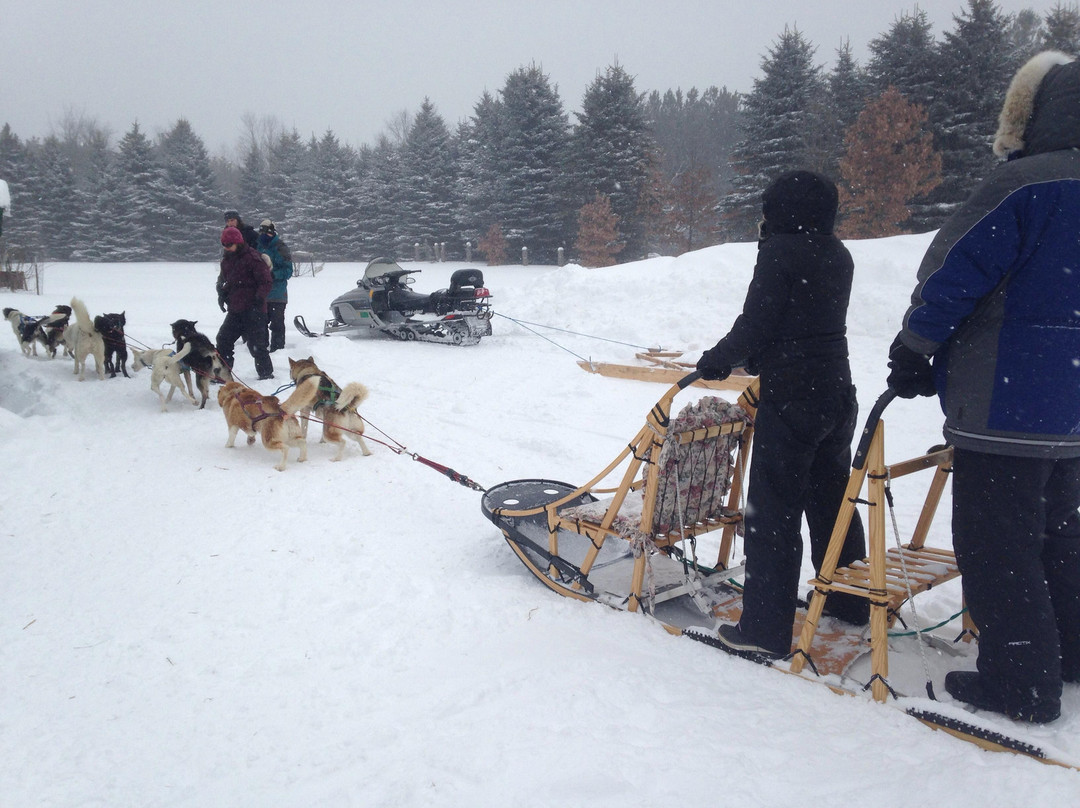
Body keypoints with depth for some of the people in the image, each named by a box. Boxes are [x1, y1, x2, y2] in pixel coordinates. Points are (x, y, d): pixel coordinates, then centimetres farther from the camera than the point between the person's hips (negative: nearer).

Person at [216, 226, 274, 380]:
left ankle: (266, 373, 8)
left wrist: (259, 299, -22)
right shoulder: (227, 259, 14)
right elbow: (223, 279, 24)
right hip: (234, 309, 8)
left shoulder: (252, 258, -12)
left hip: (252, 309, -8)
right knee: (223, 339, 8)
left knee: (256, 344, -5)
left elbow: (266, 281, -14)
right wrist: (222, 293, 5)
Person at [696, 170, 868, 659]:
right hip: (836, 394, 9)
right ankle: (850, 604, 34)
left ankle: (765, 630, 1)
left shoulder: (780, 250, -11)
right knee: (831, 499, 20)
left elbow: (756, 322, -14)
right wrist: (755, 358, 19)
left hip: (790, 399, -9)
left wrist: (717, 360, 1)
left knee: (772, 511, -3)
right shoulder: (837, 256, 13)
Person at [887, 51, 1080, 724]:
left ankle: (1020, 681, 6)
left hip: (1005, 401, -9)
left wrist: (913, 354, -3)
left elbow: (954, 276, -15)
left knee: (995, 540, 0)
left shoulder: (1024, 185, -16)